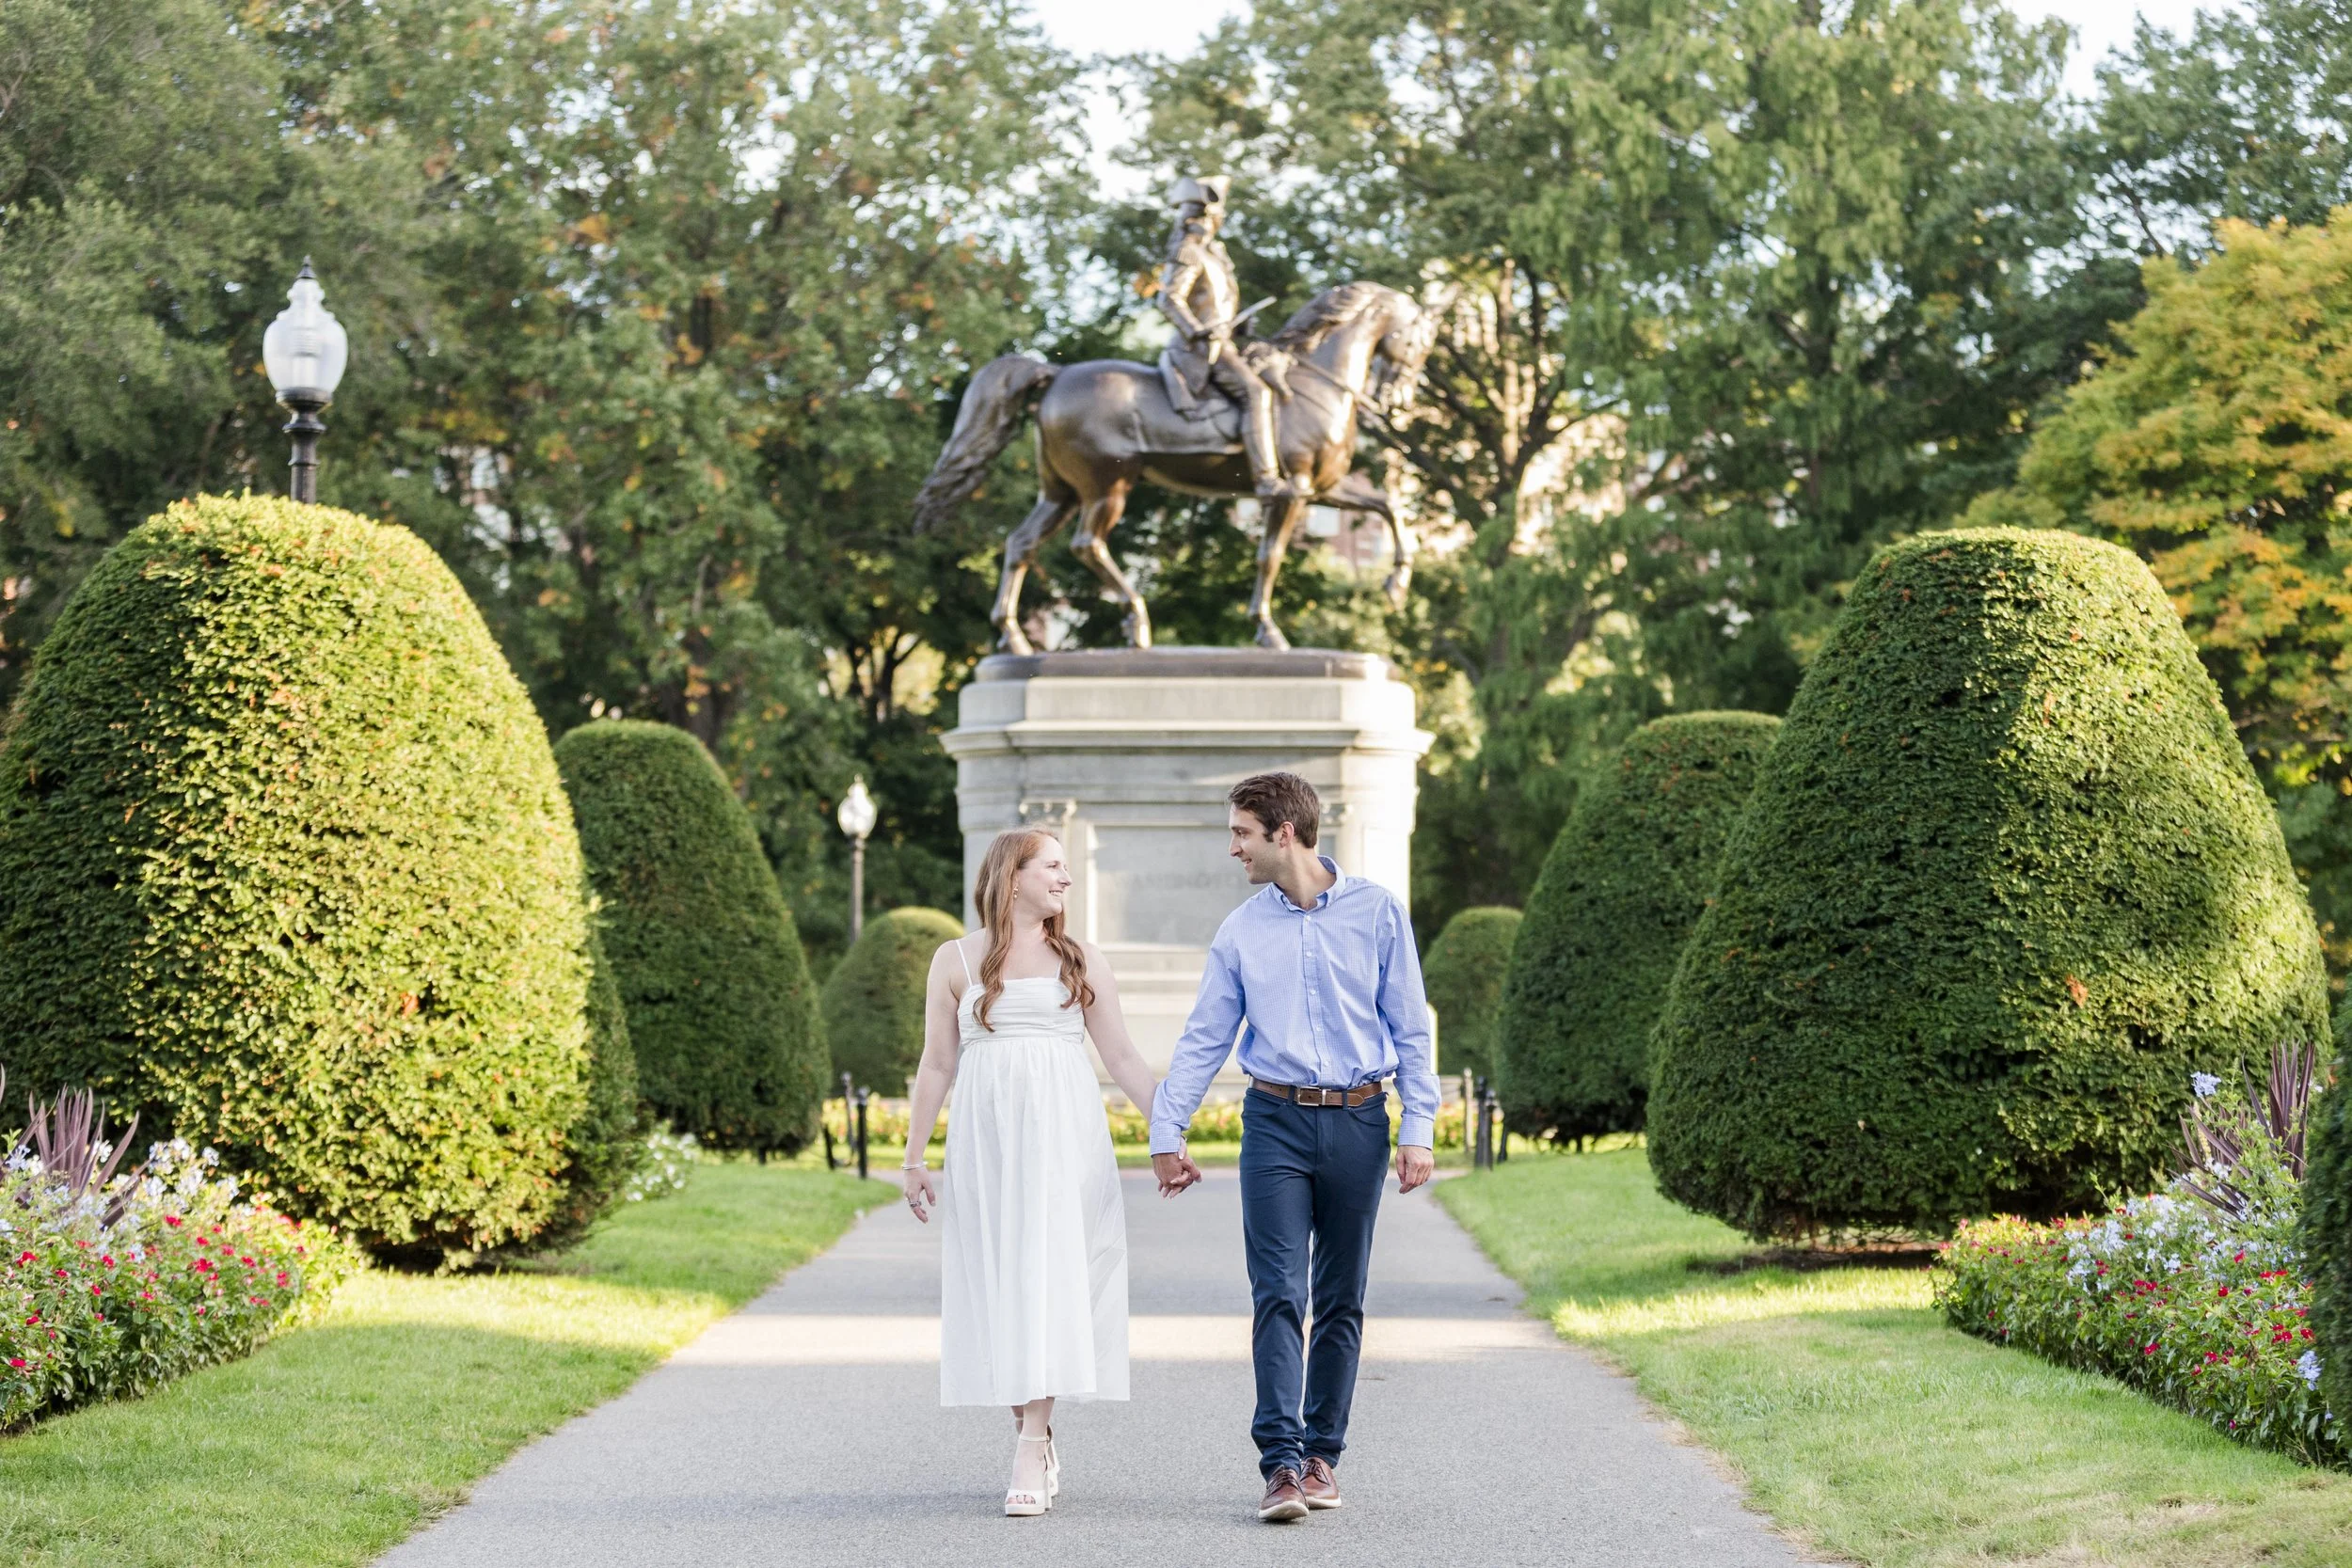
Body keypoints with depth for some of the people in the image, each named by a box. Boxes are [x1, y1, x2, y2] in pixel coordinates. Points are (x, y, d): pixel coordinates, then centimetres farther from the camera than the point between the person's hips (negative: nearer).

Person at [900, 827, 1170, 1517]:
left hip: (1064, 1139, 0)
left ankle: (1031, 1446, -16)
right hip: (985, 1139, 0)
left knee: (1050, 1277, -11)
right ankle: (1038, 1442, 7)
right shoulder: (956, 961, 8)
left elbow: (1123, 1058, 9)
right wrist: (914, 1157, 5)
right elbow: (937, 1066, 9)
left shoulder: (1081, 960, 10)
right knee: (1000, 1285, -2)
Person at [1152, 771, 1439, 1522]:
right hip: (1276, 1122, 1)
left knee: (1340, 1301, 6)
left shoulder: (1377, 911, 1)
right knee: (1278, 1294, -10)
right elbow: (1204, 1038, 11)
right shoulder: (1242, 929, 6)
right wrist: (1166, 1131, 9)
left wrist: (1418, 1129, -3)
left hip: (1357, 1122, 0)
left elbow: (1410, 1028, 3)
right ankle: (1282, 1463, -14)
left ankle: (1323, 1453, 15)